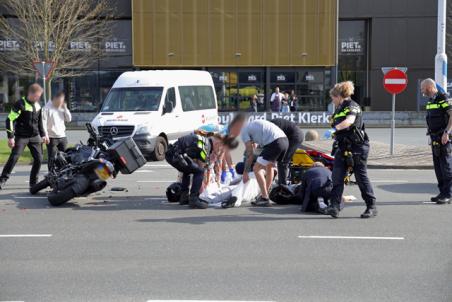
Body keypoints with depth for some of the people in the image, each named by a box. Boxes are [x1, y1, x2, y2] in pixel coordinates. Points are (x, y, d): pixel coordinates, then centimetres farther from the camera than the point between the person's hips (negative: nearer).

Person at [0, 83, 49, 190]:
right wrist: (10, 137, -17)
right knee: (14, 158, -13)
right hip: (21, 137, -6)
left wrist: (43, 134, 19)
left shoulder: (37, 105, 7)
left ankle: (33, 182, 13)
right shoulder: (20, 104, -14)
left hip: (35, 137, 6)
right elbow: (10, 120, -15)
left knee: (39, 158, 1)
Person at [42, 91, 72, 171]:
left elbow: (69, 119, 9)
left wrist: (65, 108, -2)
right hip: (52, 137, -6)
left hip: (62, 136, 6)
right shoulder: (47, 108, -8)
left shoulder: (62, 108, 11)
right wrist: (45, 135, -17)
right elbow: (43, 122, -11)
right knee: (52, 158, -3)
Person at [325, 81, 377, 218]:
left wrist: (335, 128, -42)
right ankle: (335, 206, -8)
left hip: (357, 147, -8)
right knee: (337, 176, -5)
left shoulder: (352, 106, -11)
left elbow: (349, 121, -32)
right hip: (343, 147, 8)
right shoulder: (339, 109, 17)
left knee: (361, 177, -2)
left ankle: (371, 207, 9)